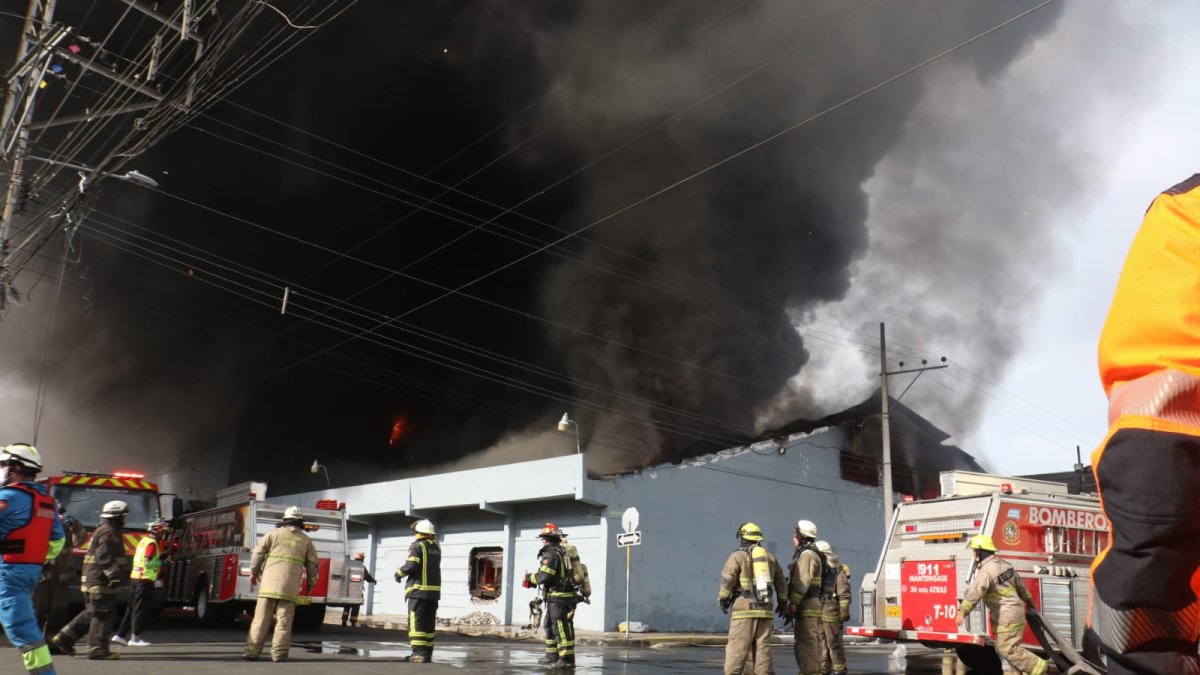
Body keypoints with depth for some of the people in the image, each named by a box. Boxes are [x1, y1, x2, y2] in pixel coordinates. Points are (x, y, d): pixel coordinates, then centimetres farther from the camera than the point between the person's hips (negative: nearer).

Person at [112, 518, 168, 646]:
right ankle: (135, 638, -3)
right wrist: (163, 563, -11)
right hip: (145, 579, -9)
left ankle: (120, 635, 18)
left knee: (132, 607, 15)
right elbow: (148, 562, -21)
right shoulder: (152, 543, -14)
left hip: (135, 577, 9)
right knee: (141, 608, -4)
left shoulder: (144, 540, 16)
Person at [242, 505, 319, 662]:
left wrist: (254, 573, 18)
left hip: (269, 583, 0)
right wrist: (310, 583, 27)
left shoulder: (273, 534, 9)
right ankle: (279, 653, -3)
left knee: (261, 619, 2)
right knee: (284, 621, 1)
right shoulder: (306, 540, 13)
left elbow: (257, 553, 5)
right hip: (290, 587, 0)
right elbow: (313, 564, 15)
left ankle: (252, 651, 2)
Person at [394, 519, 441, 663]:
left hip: (418, 589, -7)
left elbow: (411, 565, -17)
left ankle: (419, 653, -14)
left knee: (416, 622, -7)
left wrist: (399, 573, -1)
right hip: (434, 590, 7)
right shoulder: (436, 547, 14)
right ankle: (427, 652, 13)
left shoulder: (417, 546, -8)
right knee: (429, 623, 11)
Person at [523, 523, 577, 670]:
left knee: (562, 629, -8)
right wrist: (533, 582, 18)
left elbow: (544, 576, -21)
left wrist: (530, 577, -2)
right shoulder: (562, 552, 16)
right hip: (567, 595, 10)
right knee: (551, 626, 20)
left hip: (558, 598, -10)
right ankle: (552, 655, 28)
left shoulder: (550, 554, -13)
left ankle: (567, 660, -8)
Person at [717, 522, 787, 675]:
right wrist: (783, 602, 31)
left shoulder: (737, 556, -2)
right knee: (763, 649, 7)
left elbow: (727, 580, -11)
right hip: (765, 610, 5)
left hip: (744, 610, -5)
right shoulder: (770, 557, 15)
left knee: (736, 650, -4)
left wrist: (722, 599, 3)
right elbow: (781, 582, 19)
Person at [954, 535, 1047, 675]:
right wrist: (1029, 600, 37)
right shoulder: (1004, 563, 9)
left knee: (1007, 649, -4)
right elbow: (1020, 585, 22)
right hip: (1016, 611, 10)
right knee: (1003, 648, 15)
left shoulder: (986, 571, -20)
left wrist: (962, 612, -38)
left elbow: (975, 592, -32)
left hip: (1007, 616, -10)